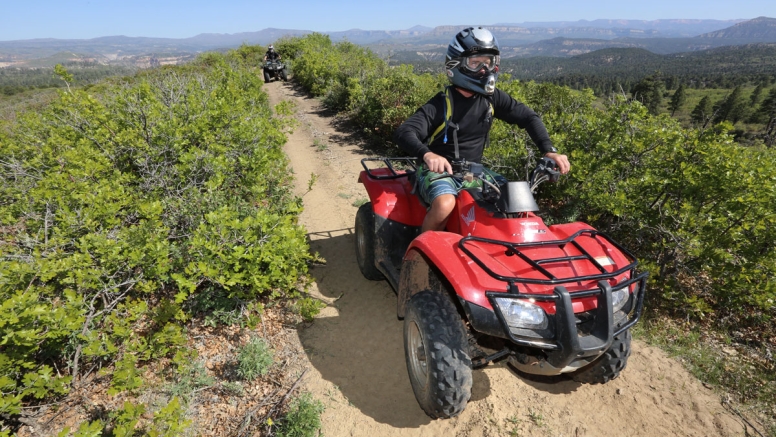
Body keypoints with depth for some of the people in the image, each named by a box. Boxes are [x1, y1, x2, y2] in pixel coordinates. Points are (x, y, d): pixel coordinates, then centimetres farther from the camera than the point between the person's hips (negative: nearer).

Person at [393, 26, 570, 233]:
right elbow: (403, 133, -27)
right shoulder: (441, 105, -15)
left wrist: (549, 151, -10)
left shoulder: (492, 98, -1)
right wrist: (427, 154, -49)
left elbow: (528, 117, 6)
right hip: (439, 171, -5)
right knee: (445, 204, -36)